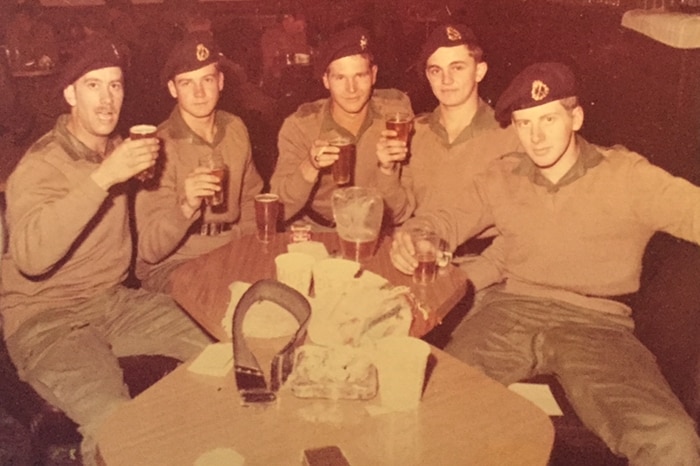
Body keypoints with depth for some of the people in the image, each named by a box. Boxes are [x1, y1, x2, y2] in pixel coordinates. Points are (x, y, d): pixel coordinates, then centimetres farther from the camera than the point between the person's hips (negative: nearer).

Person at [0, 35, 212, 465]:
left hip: (115, 301, 7)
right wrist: (101, 178, -35)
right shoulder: (40, 165, -13)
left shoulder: (119, 151, 8)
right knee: (115, 425, -29)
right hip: (45, 317, -6)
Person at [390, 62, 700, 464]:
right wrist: (409, 235, 2)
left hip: (595, 325, -2)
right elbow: (451, 219, 23)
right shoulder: (504, 177, 14)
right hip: (512, 311, 3)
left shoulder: (627, 177, 2)